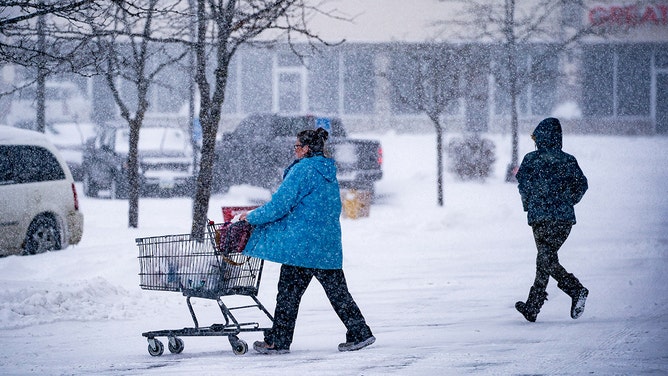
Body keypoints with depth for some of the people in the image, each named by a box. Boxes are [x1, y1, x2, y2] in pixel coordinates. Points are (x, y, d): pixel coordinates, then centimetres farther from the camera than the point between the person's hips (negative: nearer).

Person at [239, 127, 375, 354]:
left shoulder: (303, 170, -12)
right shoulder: (329, 173, 14)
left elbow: (281, 204, -16)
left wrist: (252, 217, -4)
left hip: (301, 244, -8)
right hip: (329, 244, 8)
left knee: (289, 292, 0)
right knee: (336, 290, 11)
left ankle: (278, 341, 3)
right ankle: (360, 333, 10)